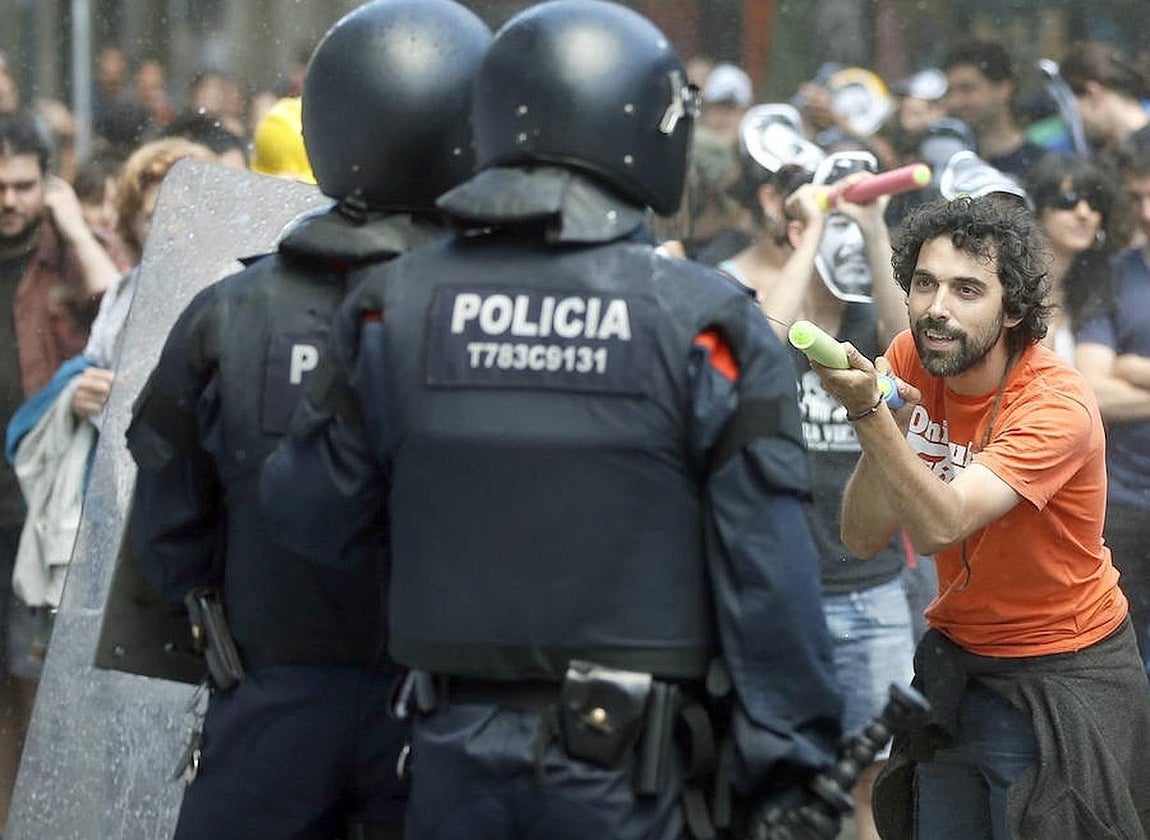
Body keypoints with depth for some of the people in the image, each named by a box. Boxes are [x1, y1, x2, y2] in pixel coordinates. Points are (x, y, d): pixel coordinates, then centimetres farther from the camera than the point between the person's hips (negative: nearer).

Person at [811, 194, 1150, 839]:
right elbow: (864, 539, -11)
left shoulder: (1058, 404, -23)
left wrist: (870, 413, -45)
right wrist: (885, 424, -26)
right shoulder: (909, 362, -7)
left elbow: (941, 526, -35)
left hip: (1066, 681, -5)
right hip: (957, 658, 5)